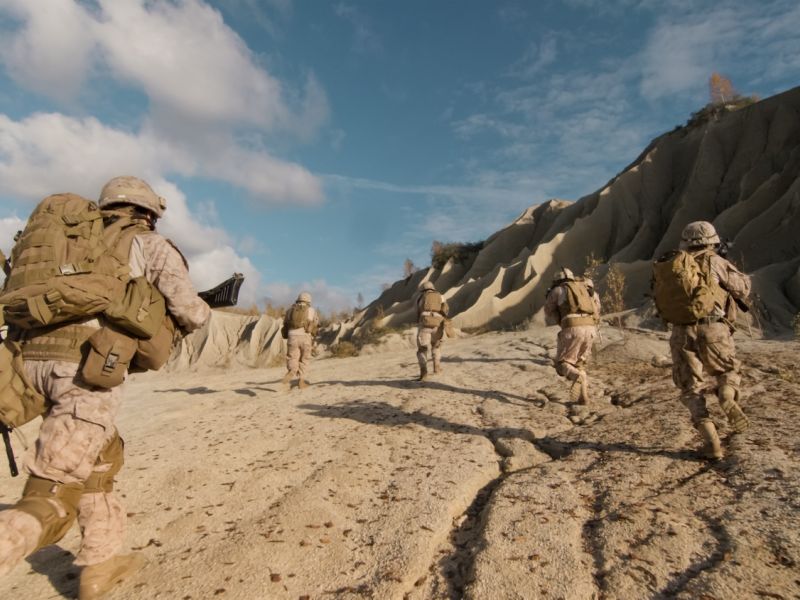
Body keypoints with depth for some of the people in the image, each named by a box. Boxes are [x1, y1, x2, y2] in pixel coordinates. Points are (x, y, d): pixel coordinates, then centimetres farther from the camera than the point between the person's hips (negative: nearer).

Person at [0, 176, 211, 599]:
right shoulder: (151, 245, 11)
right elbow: (190, 313, 3)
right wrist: (200, 312, 28)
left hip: (36, 358, 7)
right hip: (88, 366, -7)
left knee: (104, 454, 24)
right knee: (51, 500, -4)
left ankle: (101, 563, 30)